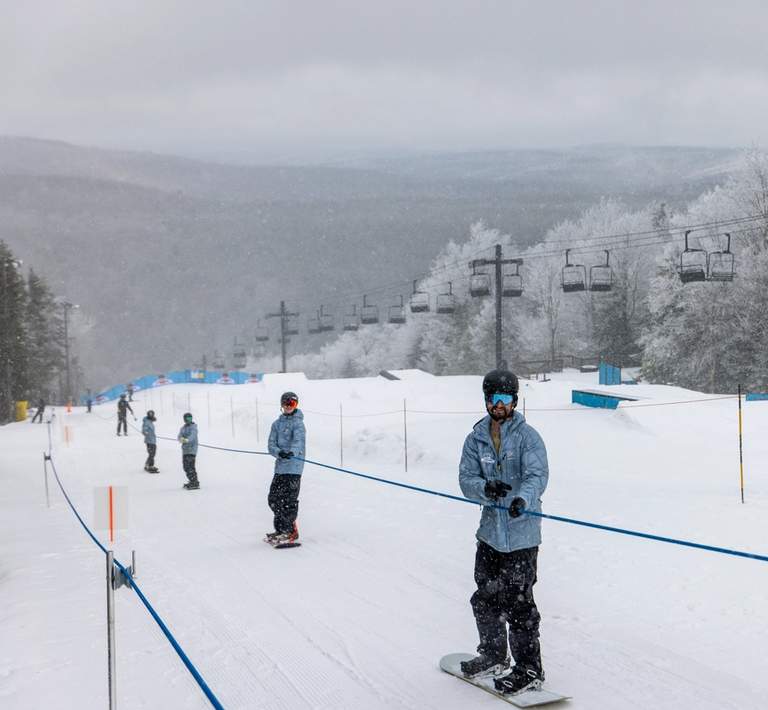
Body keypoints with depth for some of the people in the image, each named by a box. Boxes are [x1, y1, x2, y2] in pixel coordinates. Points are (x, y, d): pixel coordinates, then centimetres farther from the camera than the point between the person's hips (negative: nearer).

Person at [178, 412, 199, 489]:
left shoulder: (193, 427, -6)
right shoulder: (183, 428, 15)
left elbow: (193, 436, -24)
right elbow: (180, 436, -1)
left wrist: (187, 440, -45)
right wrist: (181, 439, -27)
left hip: (192, 449, -7)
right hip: (185, 450, 7)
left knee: (190, 466, -15)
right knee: (186, 466, 11)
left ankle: (195, 484, -14)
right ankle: (191, 481, 26)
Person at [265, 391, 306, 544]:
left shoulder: (298, 423, -4)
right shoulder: (277, 424, 13)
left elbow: (298, 441, -21)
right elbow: (271, 445, 5)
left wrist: (291, 452, -42)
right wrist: (279, 452, -18)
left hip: (293, 467, -6)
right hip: (280, 466, 6)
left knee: (288, 500, -7)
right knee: (273, 498, 11)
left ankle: (291, 531, 6)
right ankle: (280, 529, 27)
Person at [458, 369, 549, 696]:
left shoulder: (527, 436, -8)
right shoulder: (476, 439, 6)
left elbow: (537, 475, -20)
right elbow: (466, 479, 0)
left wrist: (522, 499, -41)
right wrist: (486, 488, -22)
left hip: (521, 532, -6)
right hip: (490, 529, 6)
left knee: (517, 602, -4)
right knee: (485, 599, 17)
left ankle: (529, 669, 10)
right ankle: (493, 656, 37)